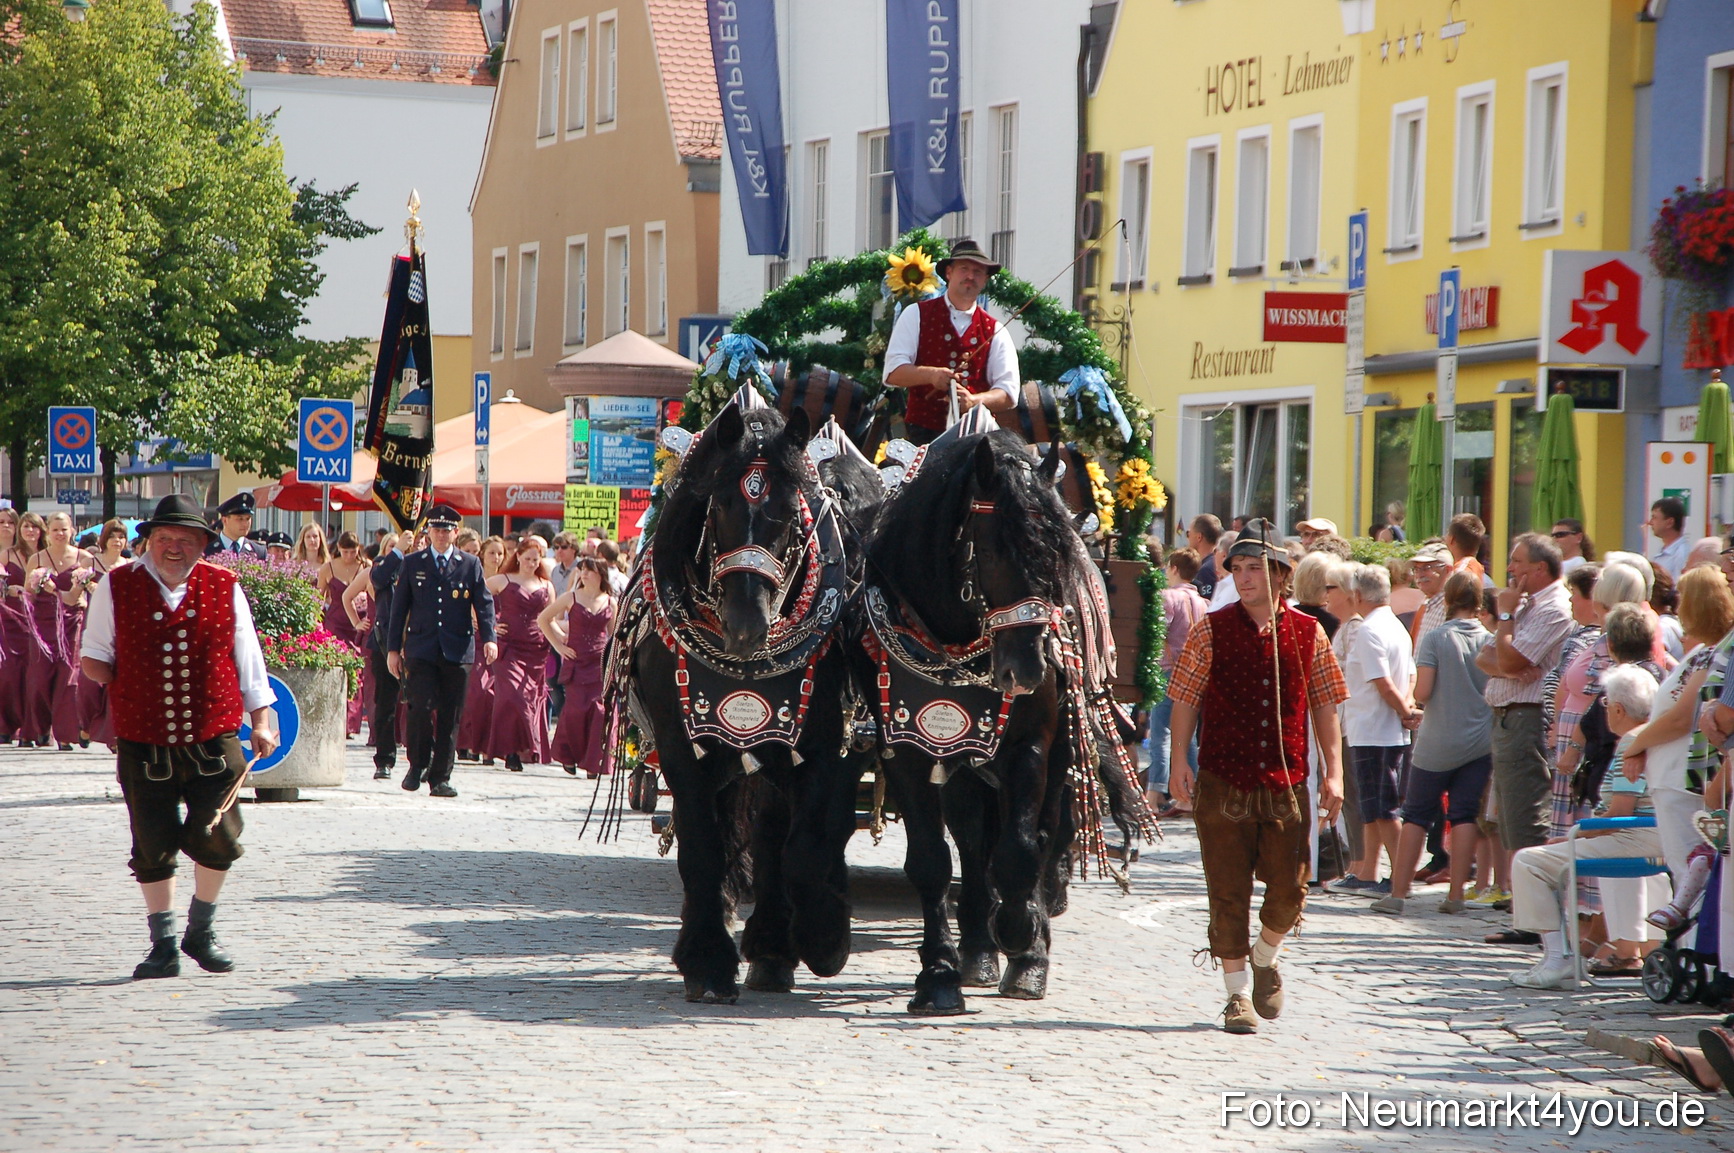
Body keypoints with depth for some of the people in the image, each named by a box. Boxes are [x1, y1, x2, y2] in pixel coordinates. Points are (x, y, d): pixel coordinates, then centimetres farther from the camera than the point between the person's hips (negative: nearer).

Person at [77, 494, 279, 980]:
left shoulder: (224, 588, 6)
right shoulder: (117, 588, 4)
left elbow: (249, 660, 11)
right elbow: (93, 656, 12)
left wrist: (262, 722, 6)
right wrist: (121, 687, -4)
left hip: (213, 740, 0)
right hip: (143, 745, 0)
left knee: (215, 838, -7)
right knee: (153, 848, 2)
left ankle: (201, 931, 16)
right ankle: (164, 944, 16)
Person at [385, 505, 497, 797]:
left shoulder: (470, 565, 9)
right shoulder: (412, 564, 10)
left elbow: (484, 604, 4)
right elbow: (399, 607, 11)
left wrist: (489, 638, -12)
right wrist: (393, 648, 6)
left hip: (457, 651, 1)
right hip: (421, 649, -1)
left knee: (450, 717, 1)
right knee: (421, 707, -15)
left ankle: (440, 778, 8)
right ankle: (417, 765, 6)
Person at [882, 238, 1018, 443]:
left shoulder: (995, 332, 11)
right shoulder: (916, 315, 8)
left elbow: (1008, 394, 4)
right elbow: (893, 372, -2)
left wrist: (974, 401, -16)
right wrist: (930, 374, -20)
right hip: (924, 432, -1)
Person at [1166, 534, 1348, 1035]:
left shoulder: (1308, 633, 5)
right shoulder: (1210, 631, 1)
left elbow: (1324, 705, 9)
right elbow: (1186, 699, 2)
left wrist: (1333, 771, 4)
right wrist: (1179, 761, -6)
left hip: (1286, 783, 1)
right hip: (1223, 783, -1)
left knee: (1289, 890, 1)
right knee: (1229, 894, 1)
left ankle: (1264, 958, 30)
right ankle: (1237, 995, 12)